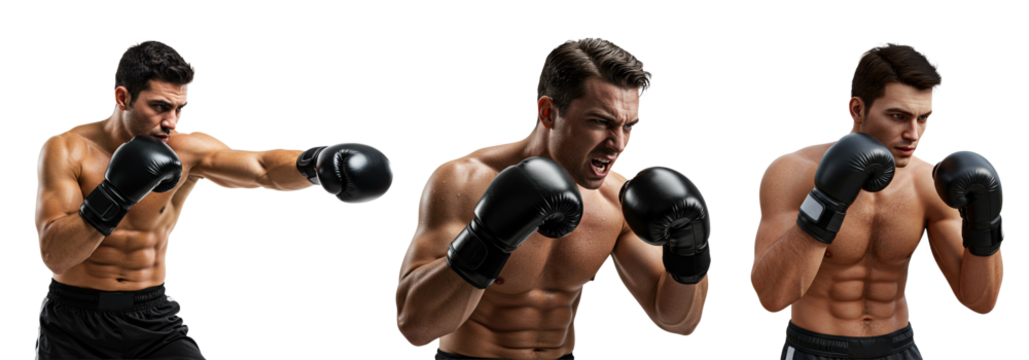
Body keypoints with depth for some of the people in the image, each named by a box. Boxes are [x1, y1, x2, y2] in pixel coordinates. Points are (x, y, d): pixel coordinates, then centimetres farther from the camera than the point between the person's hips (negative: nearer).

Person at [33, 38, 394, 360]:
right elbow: (53, 255, -18)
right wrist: (113, 197, -30)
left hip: (153, 321, 1)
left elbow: (263, 167, -24)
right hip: (75, 324, -1)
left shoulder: (188, 150, -7)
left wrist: (316, 162, -44)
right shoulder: (67, 150, -11)